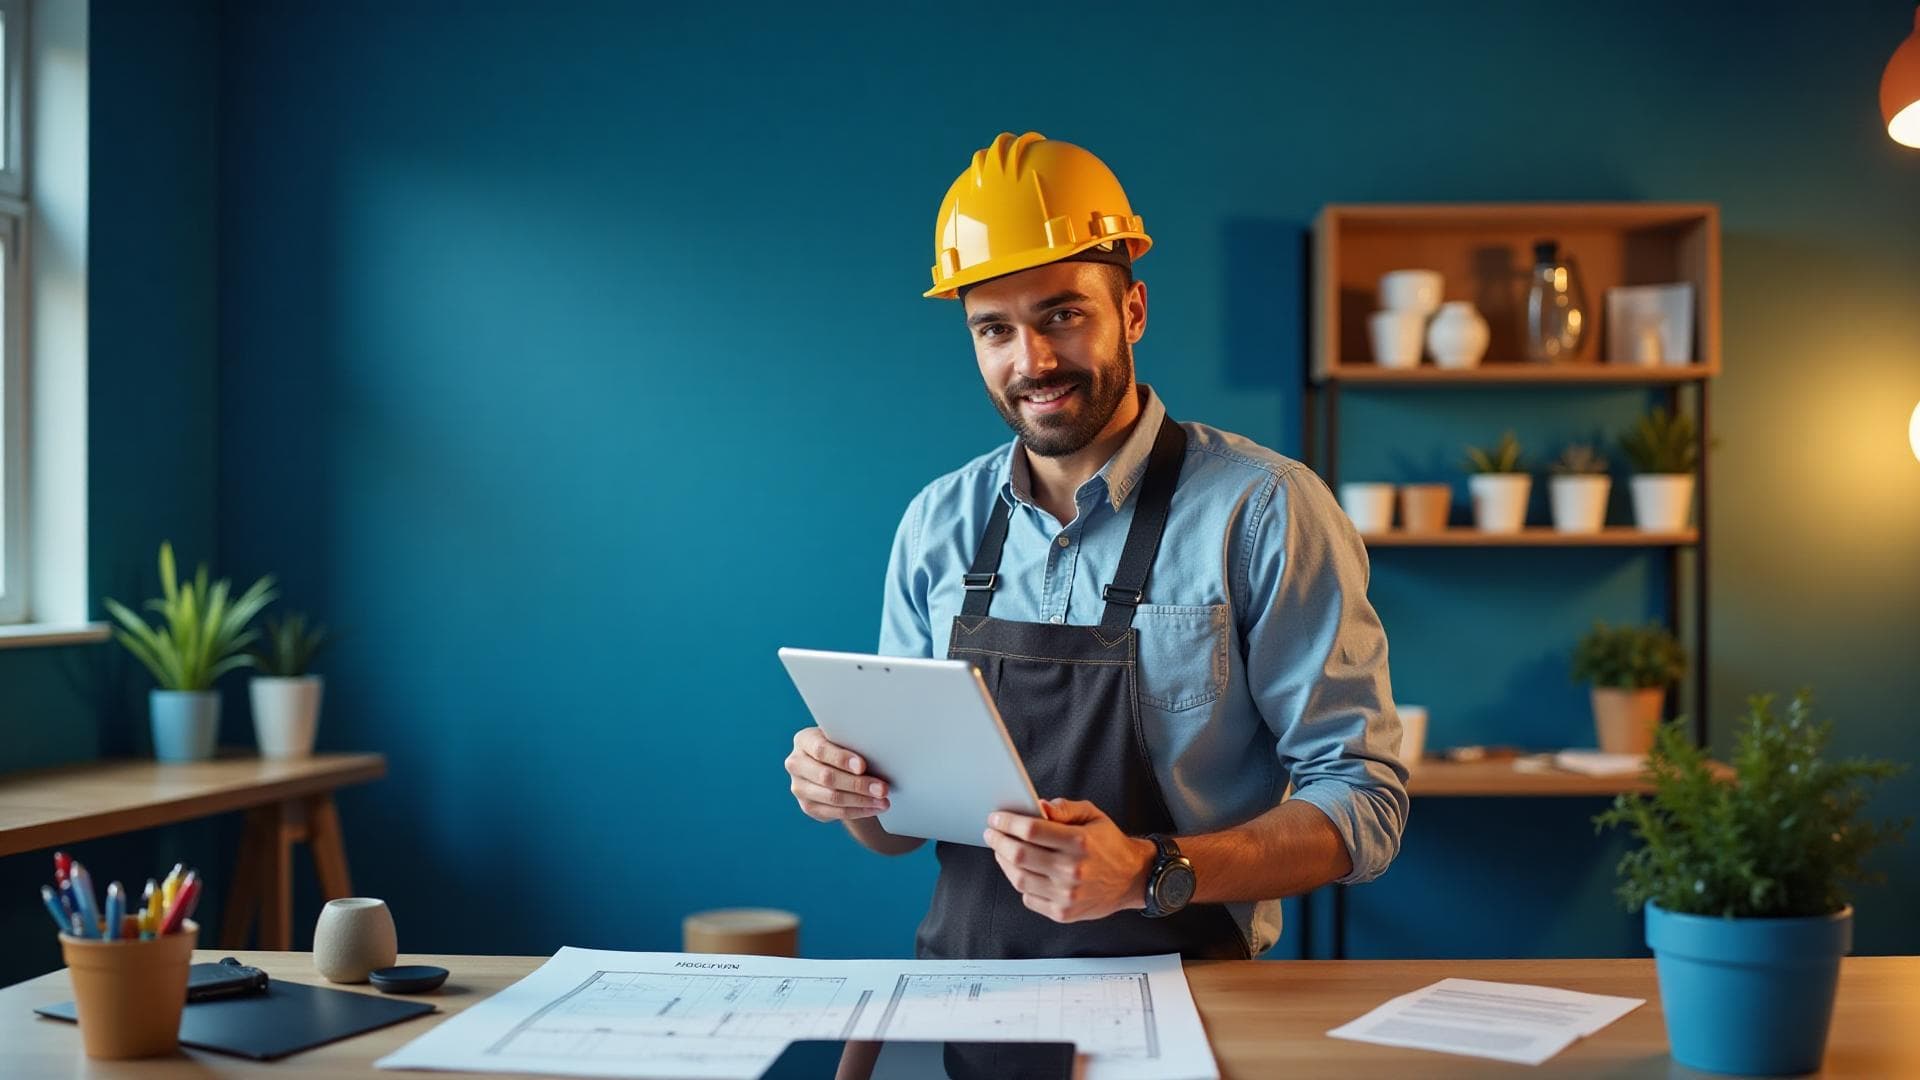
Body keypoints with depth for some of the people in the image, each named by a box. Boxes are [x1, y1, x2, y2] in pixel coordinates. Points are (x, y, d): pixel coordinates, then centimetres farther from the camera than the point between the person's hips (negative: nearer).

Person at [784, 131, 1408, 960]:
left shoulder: (1263, 510, -7)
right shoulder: (938, 523, 8)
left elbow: (1364, 800, -8)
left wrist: (1150, 874, -22)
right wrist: (853, 791, -7)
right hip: (963, 982, 4)